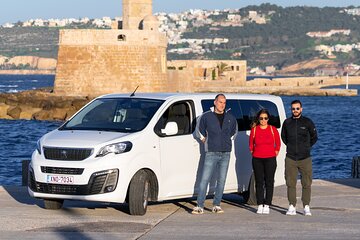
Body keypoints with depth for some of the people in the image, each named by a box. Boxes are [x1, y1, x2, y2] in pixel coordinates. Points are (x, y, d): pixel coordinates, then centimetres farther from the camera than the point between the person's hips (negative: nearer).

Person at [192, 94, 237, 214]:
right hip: (211, 153, -3)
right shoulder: (206, 116, 1)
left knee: (221, 181, 4)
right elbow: (200, 131, 15)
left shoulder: (230, 118, 8)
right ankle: (200, 206, -9)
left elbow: (234, 131, 27)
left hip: (225, 154, 3)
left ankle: (216, 205, 12)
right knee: (204, 180, -9)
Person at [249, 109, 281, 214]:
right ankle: (260, 205, 8)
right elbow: (251, 144, 12)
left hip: (270, 159, -1)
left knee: (269, 182, -2)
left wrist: (275, 153, 5)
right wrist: (253, 153, 7)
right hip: (257, 159, 1)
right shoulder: (254, 129, 2)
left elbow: (278, 144, 10)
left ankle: (267, 205, 2)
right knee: (259, 182, 3)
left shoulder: (273, 129, 1)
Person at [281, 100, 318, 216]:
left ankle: (306, 207, 4)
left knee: (306, 184, -1)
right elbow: (283, 136, 23)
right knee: (290, 184, 0)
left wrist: (306, 147, 10)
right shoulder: (287, 122, 7)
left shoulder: (307, 122, 1)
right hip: (290, 159, 2)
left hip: (305, 158, -2)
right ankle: (292, 207, 5)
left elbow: (314, 137, 13)